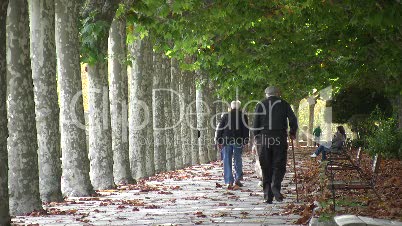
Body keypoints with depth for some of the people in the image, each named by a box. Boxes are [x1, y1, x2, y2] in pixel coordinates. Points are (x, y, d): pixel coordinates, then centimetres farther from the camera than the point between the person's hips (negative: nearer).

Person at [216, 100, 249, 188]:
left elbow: (220, 129, 3)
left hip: (226, 141, 0)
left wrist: (219, 141, 6)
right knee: (238, 160, 13)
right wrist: (245, 141, 4)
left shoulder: (226, 116, 5)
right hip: (238, 141, 0)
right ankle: (237, 178, 6)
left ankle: (229, 182, -5)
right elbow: (246, 129, 1)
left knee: (227, 161, 2)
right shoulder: (243, 116, 4)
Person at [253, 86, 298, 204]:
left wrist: (256, 138, 11)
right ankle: (275, 186, -24)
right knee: (279, 165, 2)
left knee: (266, 168, 6)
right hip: (280, 138, -1)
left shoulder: (260, 105, 7)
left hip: (264, 138, 1)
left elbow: (255, 123, 1)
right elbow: (293, 120, 1)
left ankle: (268, 196, 2)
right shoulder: (284, 104, 7)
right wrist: (292, 133, 16)